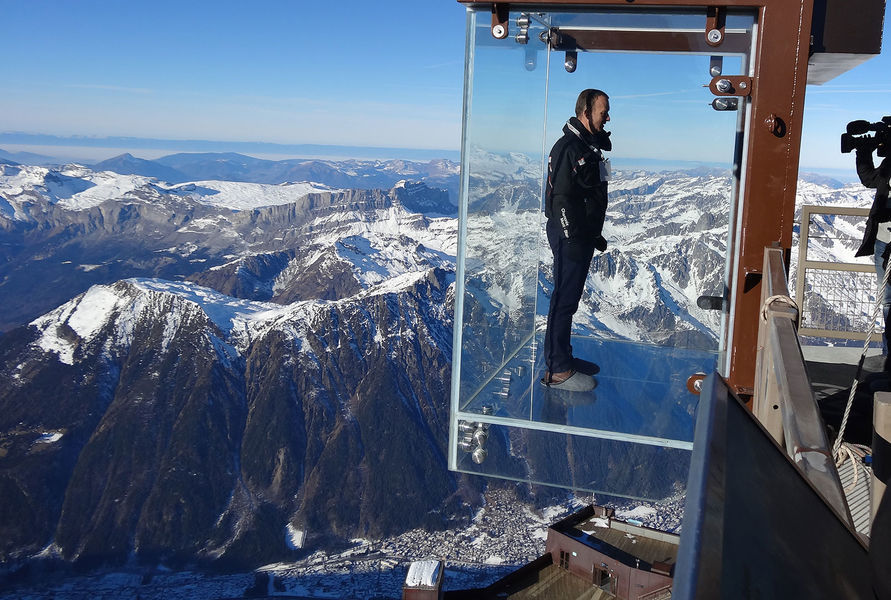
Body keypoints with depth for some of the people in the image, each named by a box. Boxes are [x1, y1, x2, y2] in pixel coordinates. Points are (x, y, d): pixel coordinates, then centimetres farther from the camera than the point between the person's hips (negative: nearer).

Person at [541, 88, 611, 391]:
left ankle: (563, 357, 28)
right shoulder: (568, 148, -16)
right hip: (570, 237, -10)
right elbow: (561, 198, -22)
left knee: (570, 298, 16)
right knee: (564, 300, -5)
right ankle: (557, 370, 1)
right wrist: (573, 239, -22)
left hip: (585, 235, 10)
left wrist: (596, 235, 22)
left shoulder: (592, 146, 16)